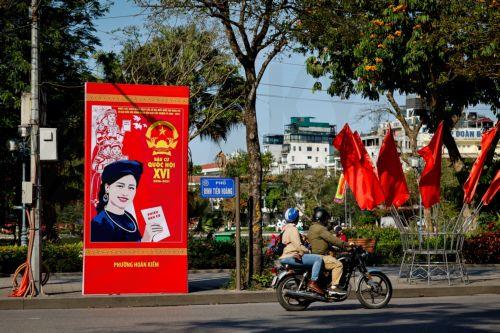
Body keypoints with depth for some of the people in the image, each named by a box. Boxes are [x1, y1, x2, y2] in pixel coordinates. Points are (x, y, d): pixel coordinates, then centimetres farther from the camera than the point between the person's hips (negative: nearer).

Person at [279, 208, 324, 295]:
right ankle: (313, 282, -25)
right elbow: (298, 246, -20)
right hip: (292, 256, -11)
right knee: (318, 259, -19)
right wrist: (309, 251, -10)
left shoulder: (285, 228, 21)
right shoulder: (293, 229, -12)